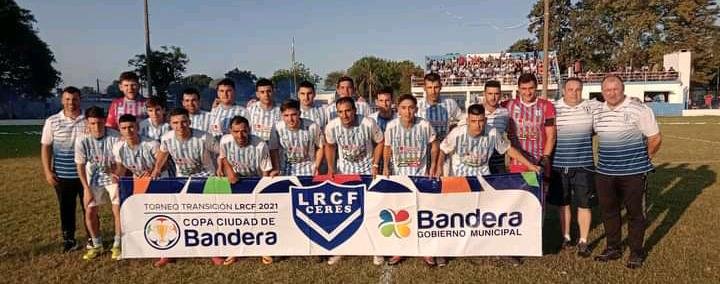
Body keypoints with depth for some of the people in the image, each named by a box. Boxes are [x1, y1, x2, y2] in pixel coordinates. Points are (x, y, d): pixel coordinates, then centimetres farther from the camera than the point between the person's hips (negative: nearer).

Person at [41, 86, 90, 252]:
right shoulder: (52, 121, 0)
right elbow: (46, 147, 3)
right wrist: (47, 172, -3)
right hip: (62, 175, 1)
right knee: (66, 209, 10)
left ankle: (92, 238, 23)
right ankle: (68, 240, 23)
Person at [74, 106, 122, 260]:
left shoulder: (115, 137, -24)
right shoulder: (82, 141, -19)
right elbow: (80, 166, -8)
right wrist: (87, 189, -9)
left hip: (113, 177, -2)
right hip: (93, 179, 2)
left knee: (118, 210, -7)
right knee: (90, 212, 2)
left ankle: (117, 246, 10)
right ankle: (97, 246, 22)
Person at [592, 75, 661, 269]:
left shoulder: (639, 110, -10)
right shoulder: (597, 113, 5)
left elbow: (655, 138, -4)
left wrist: (643, 159, 5)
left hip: (634, 172, -5)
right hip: (605, 173, 5)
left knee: (635, 213, 7)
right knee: (608, 211, 13)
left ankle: (636, 252, 22)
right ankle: (613, 248, 29)